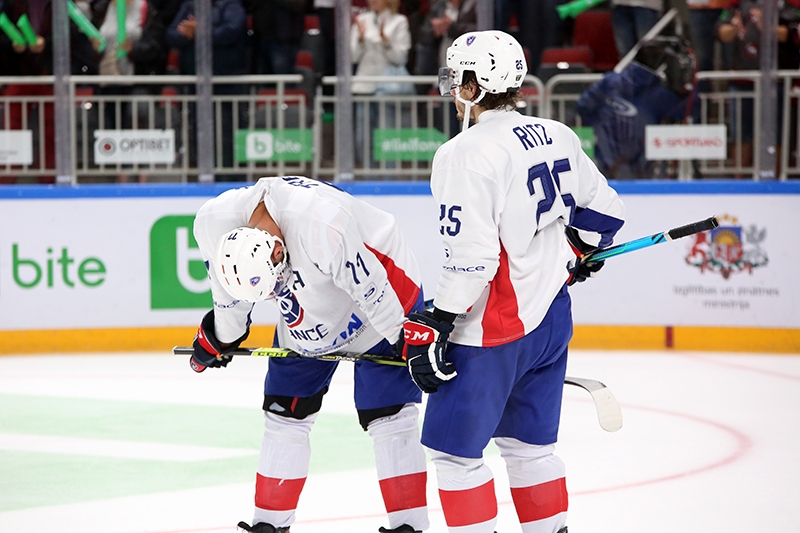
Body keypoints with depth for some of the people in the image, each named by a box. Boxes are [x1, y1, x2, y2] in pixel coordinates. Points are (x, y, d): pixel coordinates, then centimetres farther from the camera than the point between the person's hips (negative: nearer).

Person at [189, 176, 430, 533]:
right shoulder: (216, 224, -22)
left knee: (387, 417, -11)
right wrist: (220, 338, 14)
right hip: (306, 322, 6)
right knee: (284, 415, 5)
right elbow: (230, 292, 0)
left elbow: (370, 288, -32)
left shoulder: (323, 226, -42)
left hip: (384, 299, -6)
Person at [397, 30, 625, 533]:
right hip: (551, 317, 8)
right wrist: (574, 256, 34)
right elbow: (604, 209, 16)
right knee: (530, 443, 18)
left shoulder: (465, 154, -19)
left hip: (493, 331, -8)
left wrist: (434, 327, -17)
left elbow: (471, 258, -23)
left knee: (455, 448, 2)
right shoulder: (557, 137, 5)